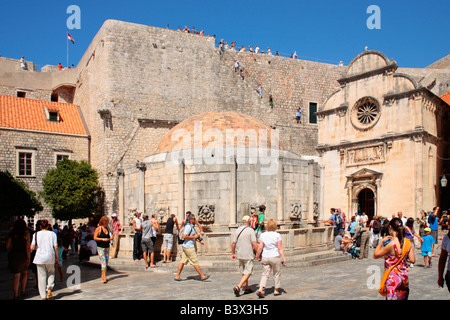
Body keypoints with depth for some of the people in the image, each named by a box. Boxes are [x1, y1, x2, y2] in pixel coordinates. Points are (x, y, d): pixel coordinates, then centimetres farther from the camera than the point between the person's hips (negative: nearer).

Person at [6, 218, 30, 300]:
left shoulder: (11, 233, 1)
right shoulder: (26, 233, -4)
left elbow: (8, 246, 0)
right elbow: (28, 247, -7)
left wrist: (10, 253, 17)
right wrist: (28, 258, -2)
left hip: (13, 256, 1)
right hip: (23, 256, -1)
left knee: (16, 276, 4)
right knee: (24, 273, 21)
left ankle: (15, 295, 2)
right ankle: (22, 292, 23)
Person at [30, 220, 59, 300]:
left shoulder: (36, 234, 0)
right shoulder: (52, 234, -1)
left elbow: (32, 247, -6)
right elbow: (55, 247, -3)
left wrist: (37, 247, 17)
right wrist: (57, 258, 6)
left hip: (39, 257, 0)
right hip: (50, 257, 0)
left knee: (41, 276, 6)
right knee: (51, 273, 20)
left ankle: (43, 296, 7)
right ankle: (49, 289, -2)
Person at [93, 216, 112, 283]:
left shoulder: (107, 228, 10)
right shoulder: (98, 229, -8)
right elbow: (95, 238, -12)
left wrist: (110, 238, 1)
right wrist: (103, 239, -20)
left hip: (107, 247, 7)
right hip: (100, 247, -6)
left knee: (106, 262, 9)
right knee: (103, 262, -12)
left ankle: (102, 276, 20)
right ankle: (104, 278, -10)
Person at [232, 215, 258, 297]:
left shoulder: (237, 230, 5)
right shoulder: (250, 230, -10)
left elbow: (233, 243, 7)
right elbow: (254, 244, -15)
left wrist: (233, 253, 19)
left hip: (239, 255, 6)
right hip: (248, 255, -6)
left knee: (244, 272, 18)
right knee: (247, 273, -1)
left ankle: (247, 288, 26)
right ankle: (238, 287, -15)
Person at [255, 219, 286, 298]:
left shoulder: (263, 235, -3)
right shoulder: (277, 235, -9)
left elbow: (260, 247, -5)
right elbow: (280, 248, -9)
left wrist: (258, 256, 9)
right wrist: (283, 258, -4)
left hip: (265, 258, 2)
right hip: (275, 257, -2)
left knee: (265, 274, 7)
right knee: (277, 274, 15)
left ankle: (260, 289, -9)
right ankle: (276, 290, 24)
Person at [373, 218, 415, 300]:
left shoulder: (391, 244, -21)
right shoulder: (408, 242, -3)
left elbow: (375, 255, -12)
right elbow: (412, 260, 3)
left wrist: (381, 242, -6)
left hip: (392, 278, -6)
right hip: (404, 276, 6)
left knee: (392, 297, 1)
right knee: (403, 297, 20)